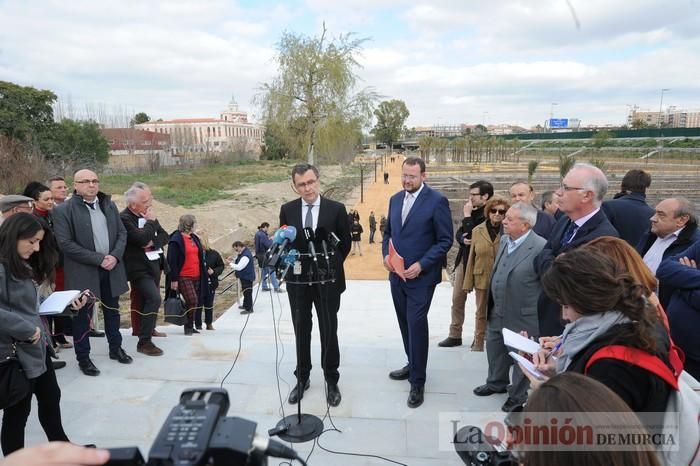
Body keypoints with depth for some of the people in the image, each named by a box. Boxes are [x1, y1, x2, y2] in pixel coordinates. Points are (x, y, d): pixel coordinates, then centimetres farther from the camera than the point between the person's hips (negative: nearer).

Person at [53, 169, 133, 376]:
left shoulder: (109, 205, 9)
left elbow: (122, 233, 8)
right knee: (82, 316, 6)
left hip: (111, 268, 5)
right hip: (83, 272, -5)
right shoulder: (63, 210, -9)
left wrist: (115, 256, -10)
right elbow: (66, 243, -15)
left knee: (112, 311, 17)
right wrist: (98, 259, -18)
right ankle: (83, 358, 20)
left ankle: (116, 348, 34)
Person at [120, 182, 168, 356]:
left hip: (154, 265, 8)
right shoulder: (124, 218, -15)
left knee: (147, 302, 16)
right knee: (154, 299, -18)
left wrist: (153, 242, -10)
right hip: (140, 268, -8)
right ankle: (144, 342, -9)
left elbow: (164, 236, 10)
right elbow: (142, 238, -27)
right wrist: (151, 221, -13)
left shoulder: (148, 214, 10)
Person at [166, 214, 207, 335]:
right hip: (183, 277, -8)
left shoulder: (194, 238, 16)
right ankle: (188, 327, -1)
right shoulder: (176, 240, -9)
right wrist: (174, 279, -16)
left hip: (196, 277, 8)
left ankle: (190, 326, 22)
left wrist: (204, 274, 21)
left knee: (195, 302, 9)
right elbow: (172, 261, -12)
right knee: (192, 300, -17)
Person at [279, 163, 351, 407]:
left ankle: (331, 380, 23)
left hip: (327, 280, -2)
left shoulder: (336, 209, -5)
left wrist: (332, 267, 2)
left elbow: (345, 243, 3)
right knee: (301, 332, 13)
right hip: (297, 280, 2)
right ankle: (302, 378, 28)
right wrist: (289, 264, 1)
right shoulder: (287, 210, 1)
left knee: (329, 332, 7)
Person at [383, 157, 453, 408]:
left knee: (417, 324, -5)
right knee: (405, 323, 15)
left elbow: (445, 240, -10)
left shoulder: (437, 201, -10)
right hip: (397, 274, 6)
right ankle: (413, 364, 34)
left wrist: (421, 265, -18)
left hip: (421, 276, -6)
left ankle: (418, 382, 9)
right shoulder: (395, 199, 9)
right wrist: (386, 255, -1)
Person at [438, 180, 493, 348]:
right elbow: (458, 234, 11)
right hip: (463, 260, 8)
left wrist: (467, 215, -14)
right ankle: (455, 335, 20)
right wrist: (463, 239, -11)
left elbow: (472, 235, -23)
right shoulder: (474, 211, 10)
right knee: (457, 299, 11)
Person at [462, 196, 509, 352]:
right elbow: (471, 258, 6)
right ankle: (478, 341, 25)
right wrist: (468, 282, 4)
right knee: (481, 312, 12)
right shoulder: (477, 231, 4)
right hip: (482, 278, 3)